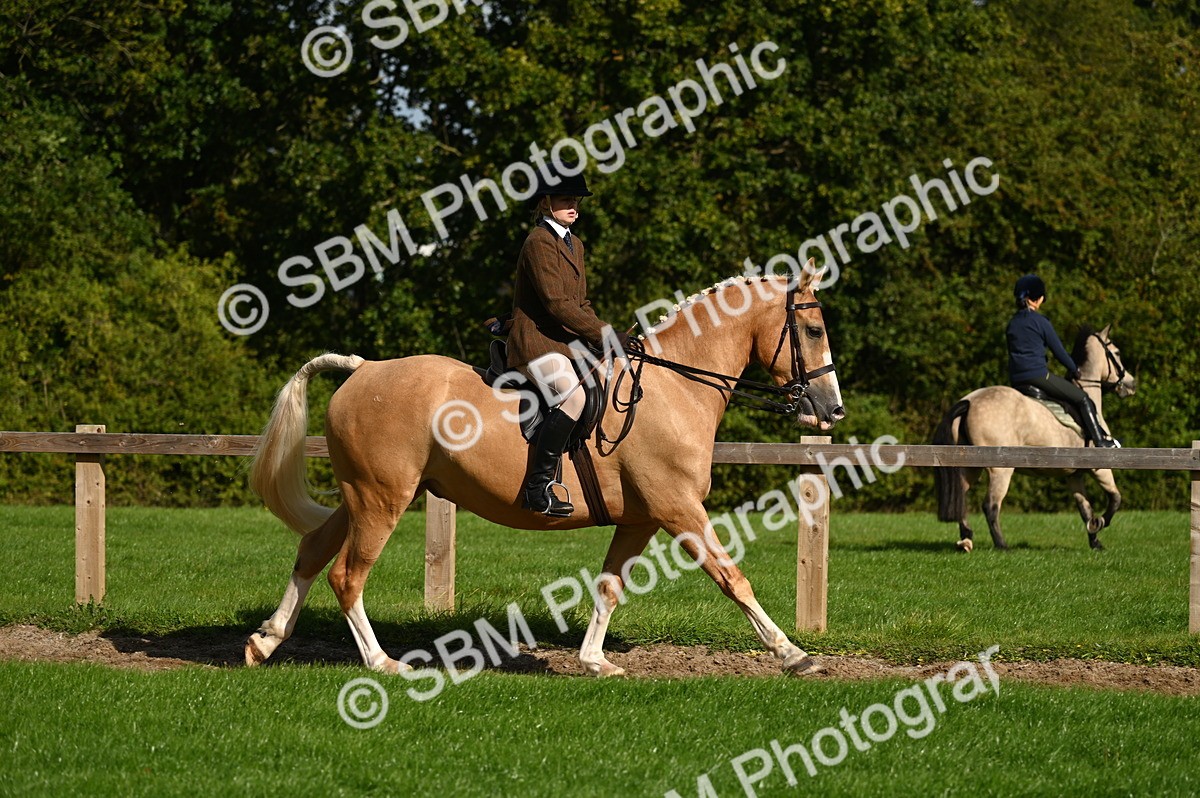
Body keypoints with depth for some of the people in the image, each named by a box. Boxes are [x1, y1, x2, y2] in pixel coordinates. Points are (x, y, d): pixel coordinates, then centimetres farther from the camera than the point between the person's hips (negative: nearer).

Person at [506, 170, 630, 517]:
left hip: (568, 342, 10)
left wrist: (605, 336, 6)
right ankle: (538, 486, -28)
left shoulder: (575, 244, 21)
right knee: (573, 397, -31)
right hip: (537, 340, -10)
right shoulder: (540, 242, -10)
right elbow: (556, 302, -19)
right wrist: (603, 335, -19)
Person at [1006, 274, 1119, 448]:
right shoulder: (1040, 321, -7)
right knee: (1083, 399, 5)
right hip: (1038, 375, -7)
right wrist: (1074, 370, 15)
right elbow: (1058, 350, -2)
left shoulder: (1012, 323, 12)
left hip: (1016, 380, 7)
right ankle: (1101, 440, 5)